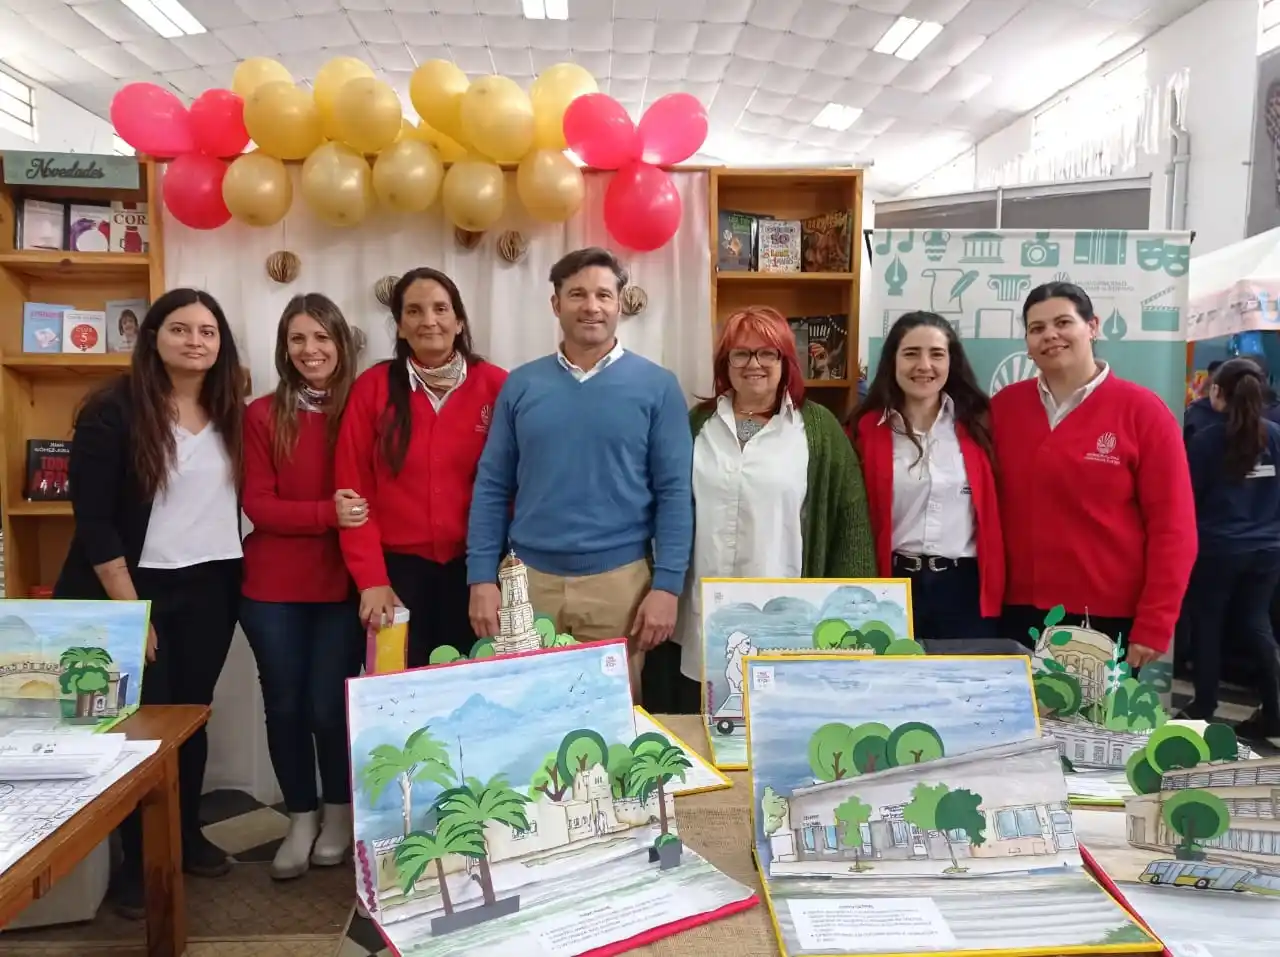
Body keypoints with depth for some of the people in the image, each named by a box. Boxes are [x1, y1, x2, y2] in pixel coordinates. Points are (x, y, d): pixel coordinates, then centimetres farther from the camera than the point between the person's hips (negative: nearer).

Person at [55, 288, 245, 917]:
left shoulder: (229, 413, 6)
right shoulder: (113, 411, -11)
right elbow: (92, 520, -13)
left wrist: (236, 577, 6)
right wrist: (127, 609, -15)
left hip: (211, 588, 5)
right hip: (137, 588, -4)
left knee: (193, 714, 12)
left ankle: (188, 836, 30)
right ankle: (136, 860, 20)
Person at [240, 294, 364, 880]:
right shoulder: (262, 416, -1)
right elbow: (258, 506, -6)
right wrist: (328, 512, -22)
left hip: (343, 585, -1)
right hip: (273, 588, 1)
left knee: (330, 705, 3)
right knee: (284, 705, 9)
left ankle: (338, 813, 28)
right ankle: (301, 818, 30)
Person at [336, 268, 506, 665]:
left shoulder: (496, 386, -1)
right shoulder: (372, 387, 0)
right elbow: (355, 490, 0)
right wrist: (371, 580, -7)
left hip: (474, 567, 0)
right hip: (397, 569, 0)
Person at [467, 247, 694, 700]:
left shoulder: (657, 386, -2)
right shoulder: (521, 385, 4)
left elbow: (675, 492, -3)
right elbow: (492, 487, 5)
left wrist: (666, 585, -8)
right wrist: (482, 578, -1)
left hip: (619, 581, -1)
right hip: (529, 579, 2)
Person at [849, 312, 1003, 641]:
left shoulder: (977, 422, 3)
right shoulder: (867, 428, 0)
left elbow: (994, 511, 6)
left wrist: (996, 587, 1)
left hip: (966, 586, 1)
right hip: (895, 586, -1)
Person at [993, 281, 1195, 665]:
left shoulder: (1141, 409, -4)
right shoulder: (1003, 406, 4)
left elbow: (1173, 526, -6)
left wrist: (1153, 625, -9)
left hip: (1110, 619, -2)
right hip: (1020, 614, 2)